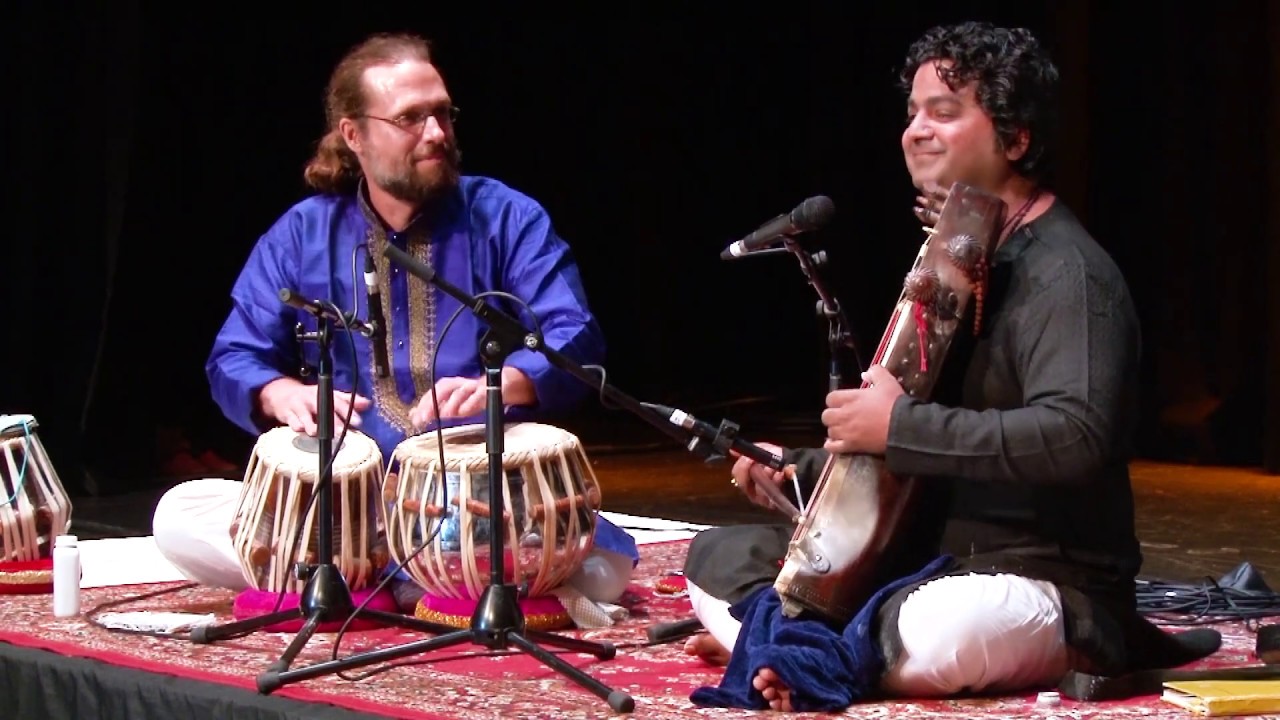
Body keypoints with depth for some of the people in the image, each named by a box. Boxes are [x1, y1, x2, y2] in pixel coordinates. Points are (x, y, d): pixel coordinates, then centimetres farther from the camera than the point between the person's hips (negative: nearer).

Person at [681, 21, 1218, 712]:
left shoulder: (1065, 273, -15)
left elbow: (1075, 436, -32)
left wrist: (899, 424, -26)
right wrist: (800, 470, 9)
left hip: (1045, 584, -10)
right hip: (928, 560, 10)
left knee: (942, 634, -42)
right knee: (719, 554, 10)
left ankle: (799, 651, -15)